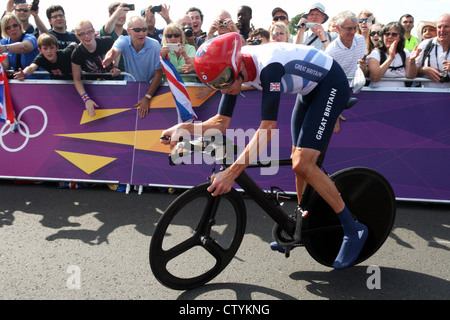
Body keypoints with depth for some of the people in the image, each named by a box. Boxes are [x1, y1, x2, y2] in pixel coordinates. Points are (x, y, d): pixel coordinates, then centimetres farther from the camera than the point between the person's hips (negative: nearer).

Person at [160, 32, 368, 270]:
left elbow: (267, 128, -38)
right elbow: (221, 121, -8)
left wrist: (231, 172, -41)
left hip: (332, 84, -8)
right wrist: (184, 128, -25)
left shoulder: (269, 65, -36)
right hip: (310, 89, 9)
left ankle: (354, 231, -5)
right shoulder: (232, 68, -11)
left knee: (303, 164, -17)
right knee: (298, 161, 9)